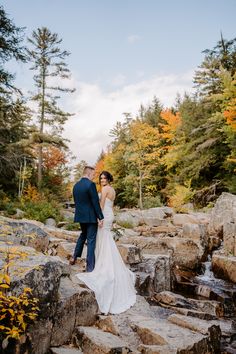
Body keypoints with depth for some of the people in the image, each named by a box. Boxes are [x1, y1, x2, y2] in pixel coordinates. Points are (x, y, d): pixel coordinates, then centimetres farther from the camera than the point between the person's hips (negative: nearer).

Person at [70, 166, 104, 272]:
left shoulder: (76, 185, 7)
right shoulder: (91, 184, -16)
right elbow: (96, 202, -18)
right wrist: (100, 217, -12)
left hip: (80, 215, 7)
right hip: (90, 216, -7)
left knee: (83, 235, 27)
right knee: (91, 240, 1)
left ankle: (74, 257, 28)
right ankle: (90, 266, 7)